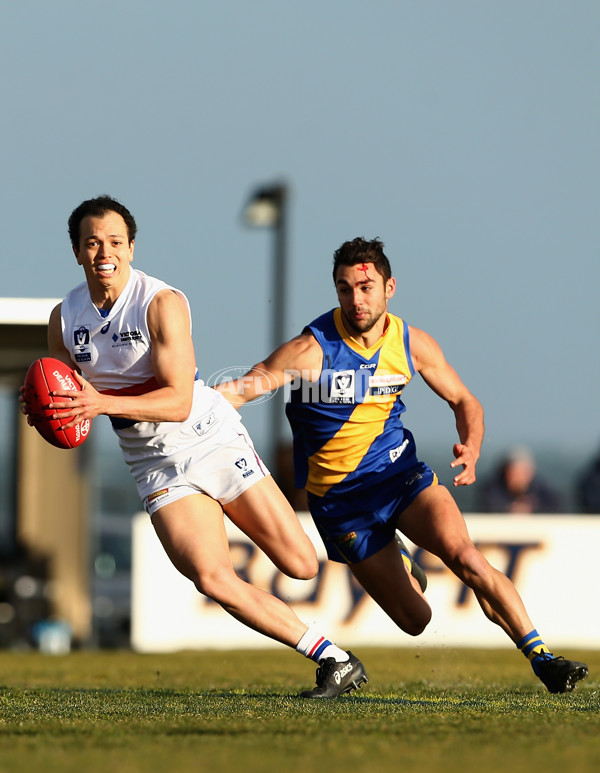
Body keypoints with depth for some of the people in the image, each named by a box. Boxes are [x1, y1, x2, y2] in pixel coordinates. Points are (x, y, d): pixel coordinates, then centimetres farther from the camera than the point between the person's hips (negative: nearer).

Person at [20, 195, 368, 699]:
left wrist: (103, 403, -36)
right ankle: (330, 658, -7)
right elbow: (65, 409, 7)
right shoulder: (64, 318, 0)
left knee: (301, 564, -5)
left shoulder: (162, 303, -16)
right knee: (213, 580, -16)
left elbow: (178, 401, -23)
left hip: (212, 438, -4)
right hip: (156, 465, 4)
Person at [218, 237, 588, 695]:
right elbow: (239, 390, -20)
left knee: (464, 557, -25)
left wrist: (471, 450, -13)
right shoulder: (312, 350, -18)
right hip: (340, 498, -2)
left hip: (401, 472, 2)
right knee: (416, 621, -1)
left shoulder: (411, 343, -4)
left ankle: (542, 658, -17)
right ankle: (398, 567, 36)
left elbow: (464, 402, 7)